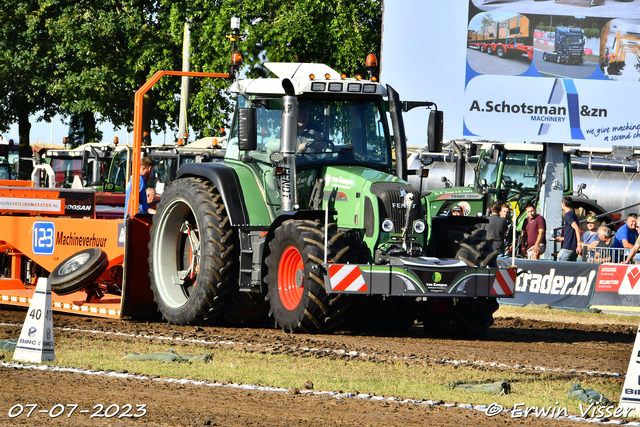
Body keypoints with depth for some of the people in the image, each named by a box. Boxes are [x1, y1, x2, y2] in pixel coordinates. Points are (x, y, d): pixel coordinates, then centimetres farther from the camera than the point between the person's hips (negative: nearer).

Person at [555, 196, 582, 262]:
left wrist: (579, 244, -28)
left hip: (567, 248, -9)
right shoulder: (574, 215, 20)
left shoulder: (568, 215, -9)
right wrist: (562, 238, 44)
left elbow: (577, 229, -22)